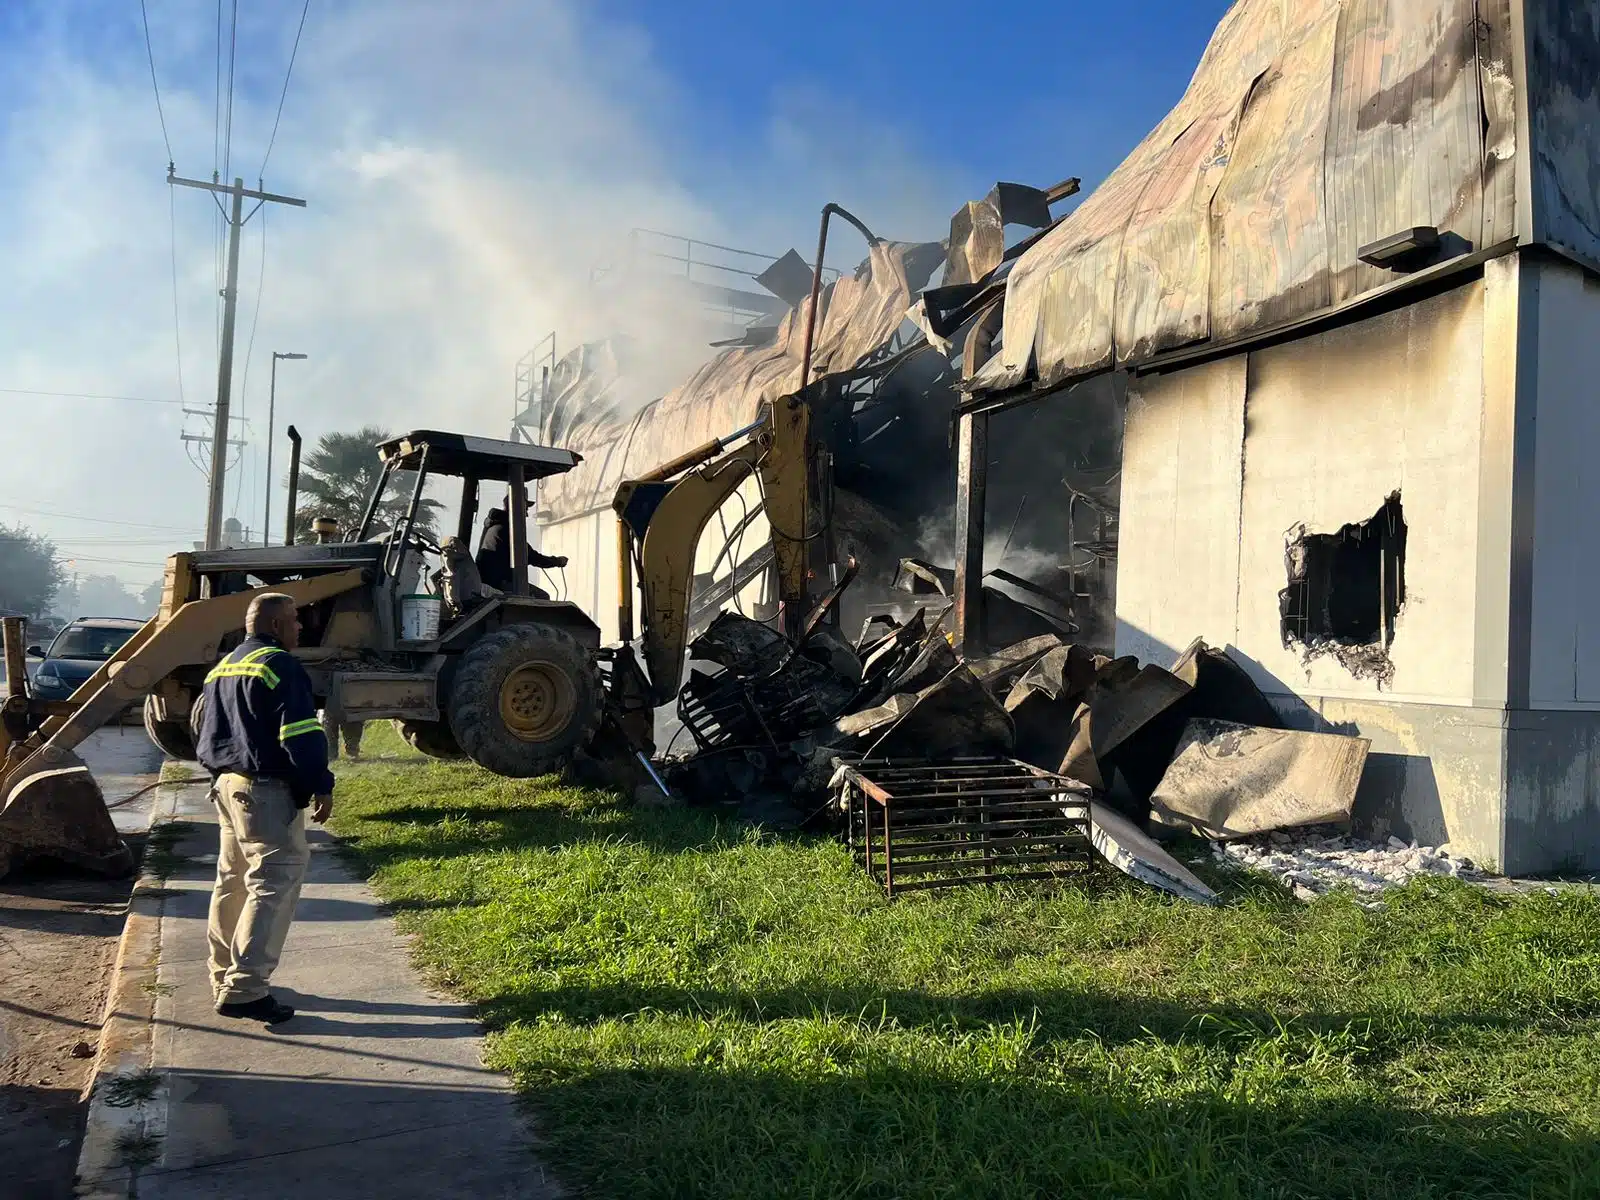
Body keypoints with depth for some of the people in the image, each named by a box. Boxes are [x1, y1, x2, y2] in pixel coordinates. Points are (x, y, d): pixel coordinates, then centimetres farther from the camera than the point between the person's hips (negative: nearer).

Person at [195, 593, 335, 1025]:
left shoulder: (222, 668, 18)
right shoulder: (279, 666, -13)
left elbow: (208, 732, 25)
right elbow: (301, 734, -19)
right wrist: (321, 785, -13)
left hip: (226, 783, 10)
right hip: (266, 791, -10)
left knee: (233, 880, 17)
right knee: (275, 883, -9)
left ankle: (224, 976, 27)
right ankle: (243, 988, -12)